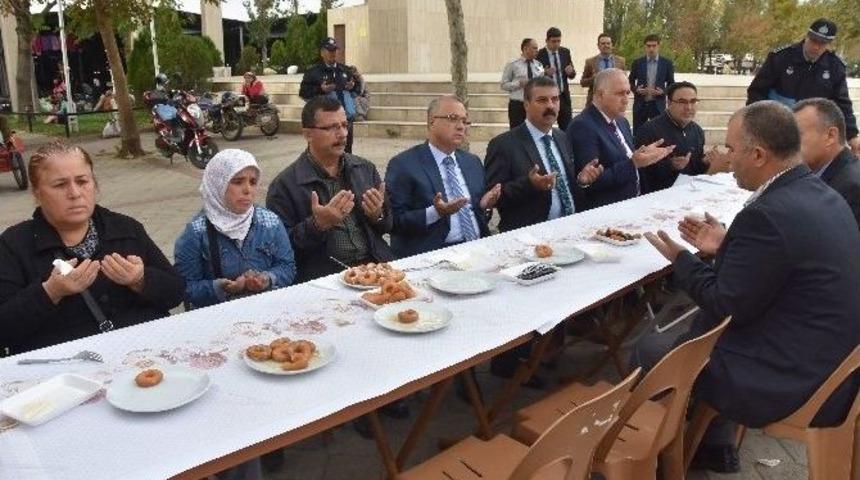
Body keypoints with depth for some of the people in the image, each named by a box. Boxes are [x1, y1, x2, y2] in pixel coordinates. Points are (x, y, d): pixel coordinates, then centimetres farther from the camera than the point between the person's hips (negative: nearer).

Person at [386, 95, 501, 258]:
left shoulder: (473, 162, 17)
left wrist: (484, 205, 2)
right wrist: (435, 213, -20)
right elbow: (395, 221, -8)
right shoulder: (403, 164, -2)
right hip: (432, 255, -4)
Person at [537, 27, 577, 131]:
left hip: (564, 96, 4)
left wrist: (571, 72, -11)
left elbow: (572, 75, 13)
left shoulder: (565, 52, 8)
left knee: (567, 128, 1)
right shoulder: (539, 55, -6)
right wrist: (545, 73, -25)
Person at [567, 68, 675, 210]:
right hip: (605, 212, -8)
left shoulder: (621, 121, 13)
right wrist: (633, 164, -23)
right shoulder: (583, 126, -15)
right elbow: (592, 181, -20)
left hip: (632, 203, 8)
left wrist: (645, 154, 2)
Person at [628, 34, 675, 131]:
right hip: (640, 104, 1)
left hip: (658, 104, -1)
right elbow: (630, 82, 9)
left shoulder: (667, 63, 1)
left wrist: (663, 91, -13)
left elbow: (671, 84, 6)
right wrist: (636, 89, -11)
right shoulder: (637, 62, 3)